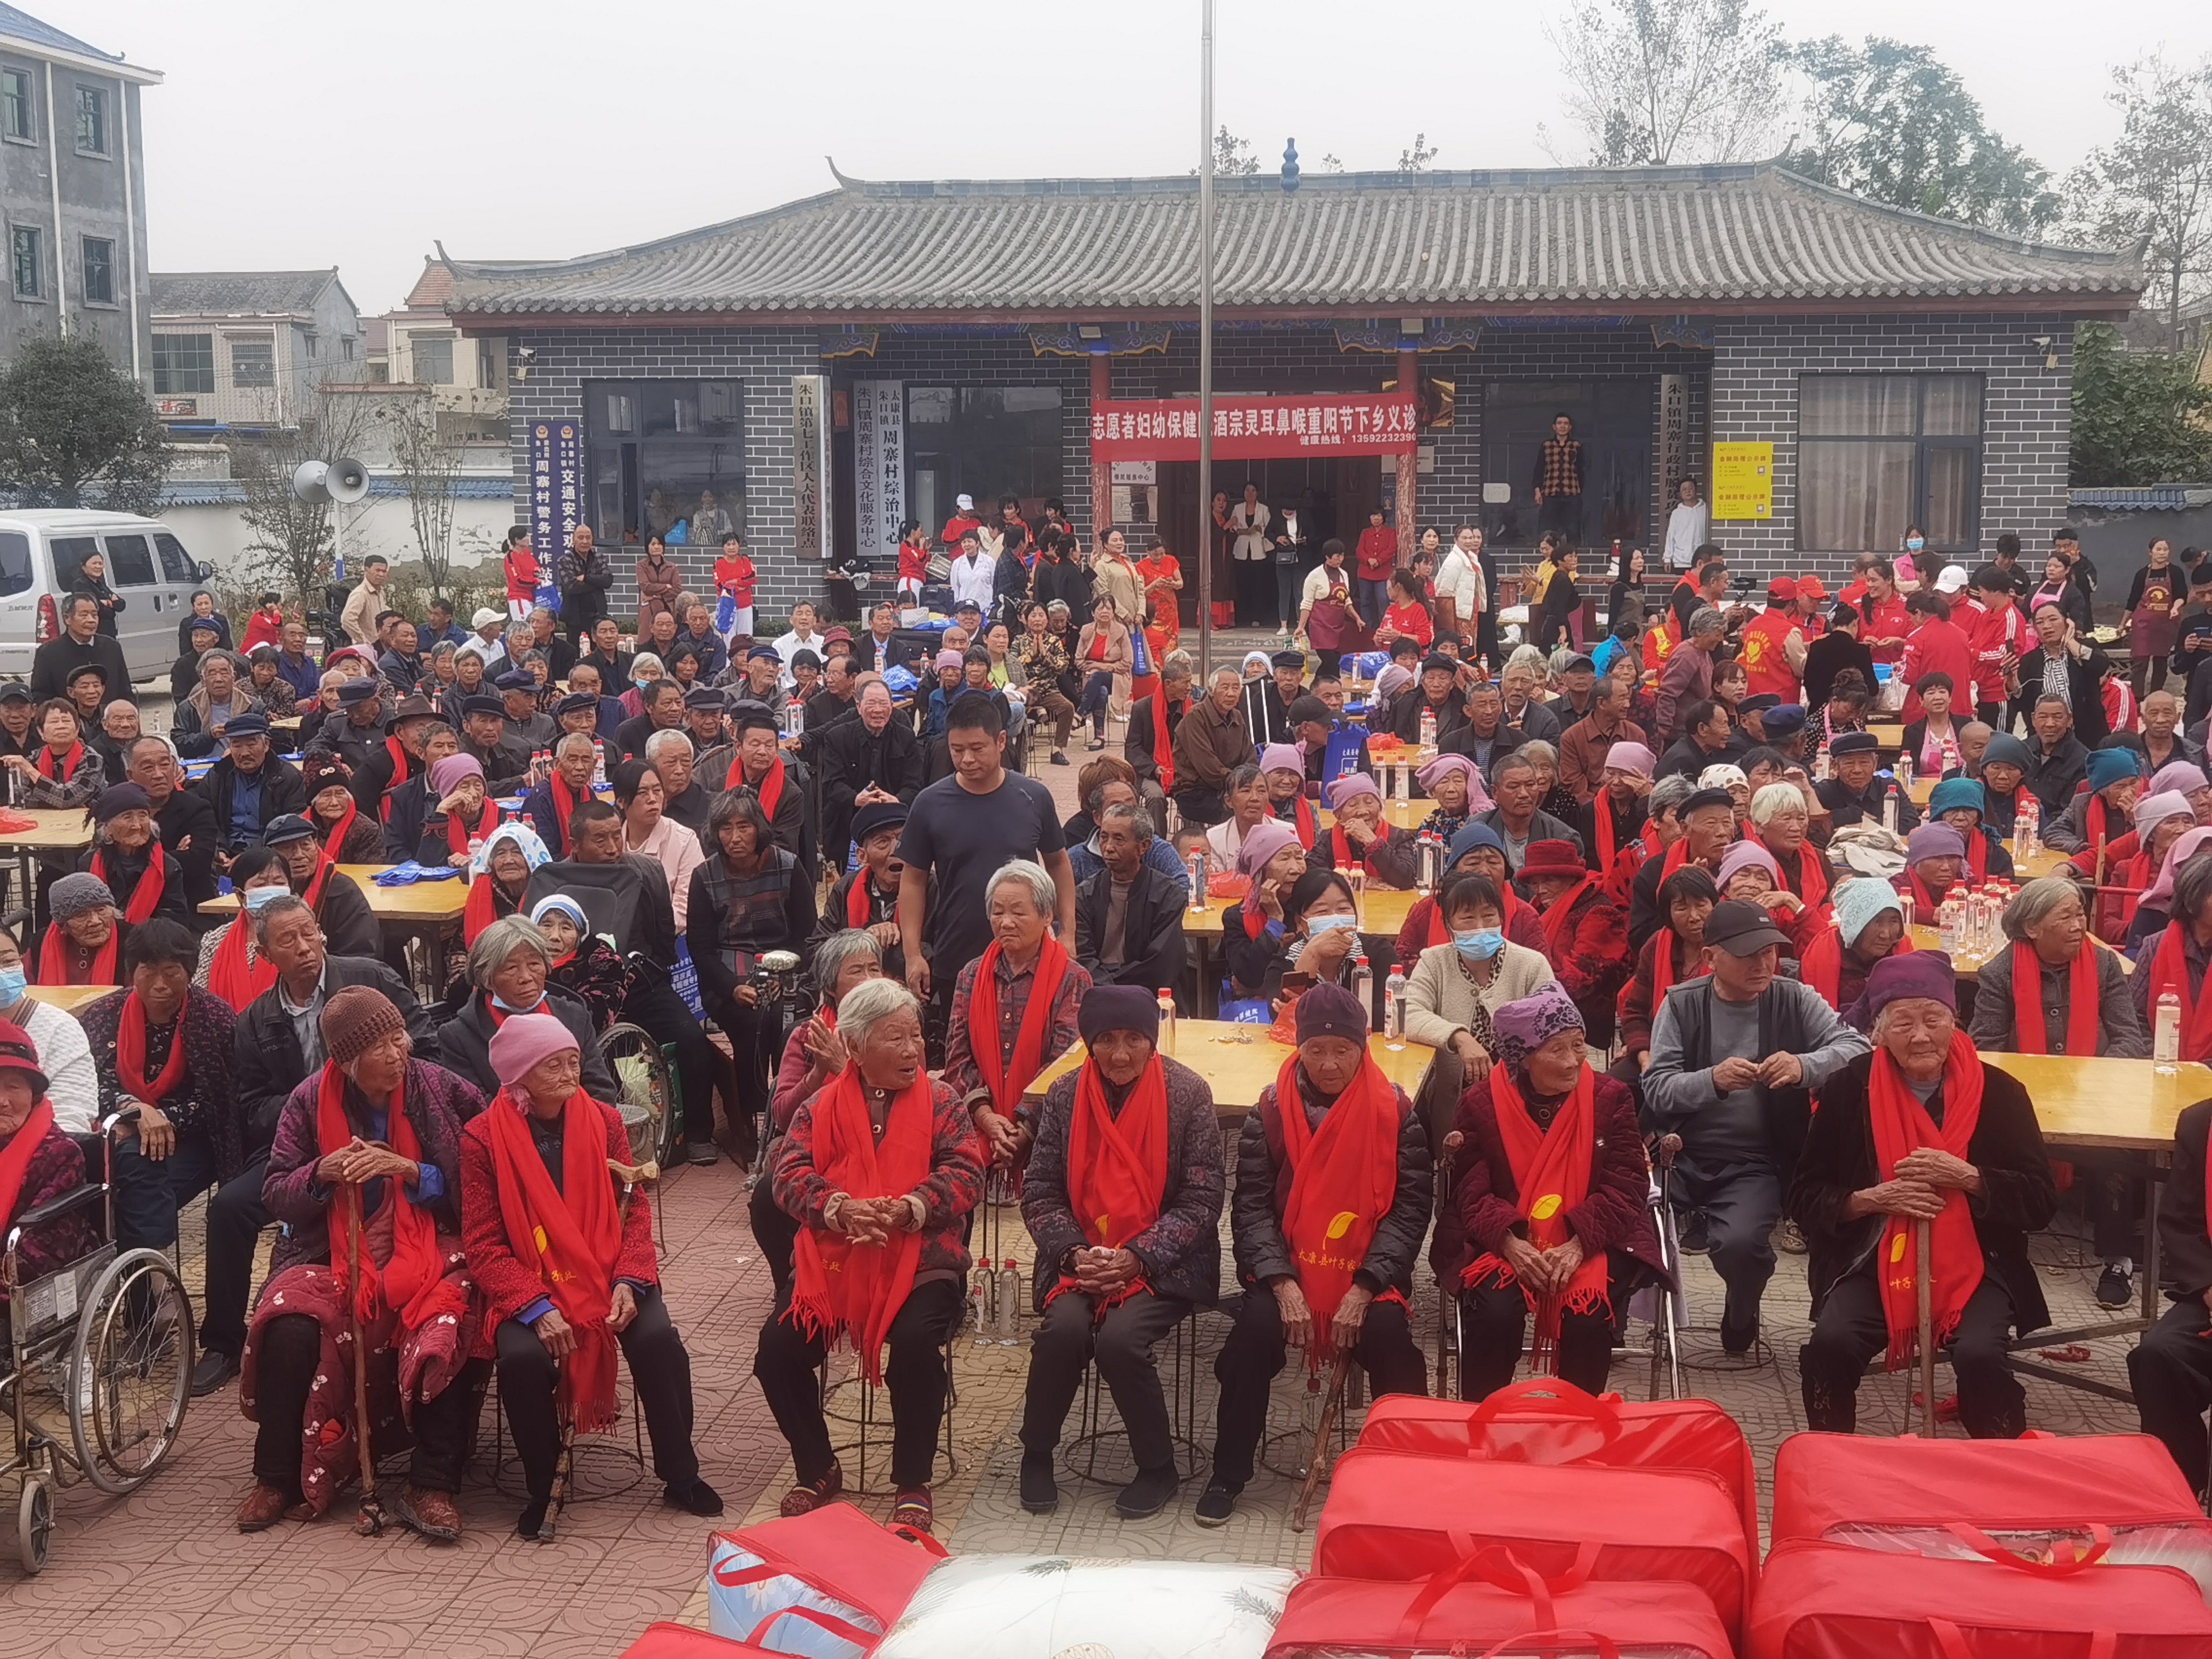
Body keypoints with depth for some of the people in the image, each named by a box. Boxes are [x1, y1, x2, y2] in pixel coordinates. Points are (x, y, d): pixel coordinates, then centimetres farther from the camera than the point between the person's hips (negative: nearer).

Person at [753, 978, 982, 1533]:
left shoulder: (939, 1103, 6)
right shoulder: (821, 1107, 8)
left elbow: (965, 1172, -6)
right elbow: (790, 1174, -3)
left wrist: (908, 1208, -24)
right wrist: (840, 1209, -23)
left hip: (918, 1259, -2)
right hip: (832, 1258, 2)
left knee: (917, 1342, -31)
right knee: (778, 1349, -17)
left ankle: (912, 1484, -8)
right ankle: (817, 1471, 9)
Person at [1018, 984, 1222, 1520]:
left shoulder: (1187, 1094, -5)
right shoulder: (1065, 1095, 3)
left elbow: (1201, 1201, -7)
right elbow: (1039, 1193, 3)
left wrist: (1137, 1258, -17)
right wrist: (1075, 1253, -15)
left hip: (1162, 1264, -2)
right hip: (1080, 1255, 2)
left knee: (1119, 1339, -28)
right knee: (1064, 1328, -26)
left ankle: (1157, 1467, -2)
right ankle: (1036, 1455, 0)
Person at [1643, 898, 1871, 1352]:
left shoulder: (1794, 1000, 3)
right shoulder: (1681, 1003, 3)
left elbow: (1856, 1047, -8)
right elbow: (1656, 1091, -5)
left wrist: (1805, 1066, -29)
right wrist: (1712, 1080, -26)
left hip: (1756, 1164, -1)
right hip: (1684, 1156, 1)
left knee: (1739, 1243, -30)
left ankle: (1741, 1316, 7)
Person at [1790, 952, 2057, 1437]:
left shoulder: (1998, 1091, -1)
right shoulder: (1850, 1089, 0)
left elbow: (2042, 1201, -1)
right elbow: (1805, 1198, 4)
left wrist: (1967, 1177, -17)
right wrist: (1874, 1198, -14)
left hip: (1975, 1264, 0)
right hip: (1874, 1261, 1)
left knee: (1979, 1356, -29)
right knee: (1831, 1345, -26)